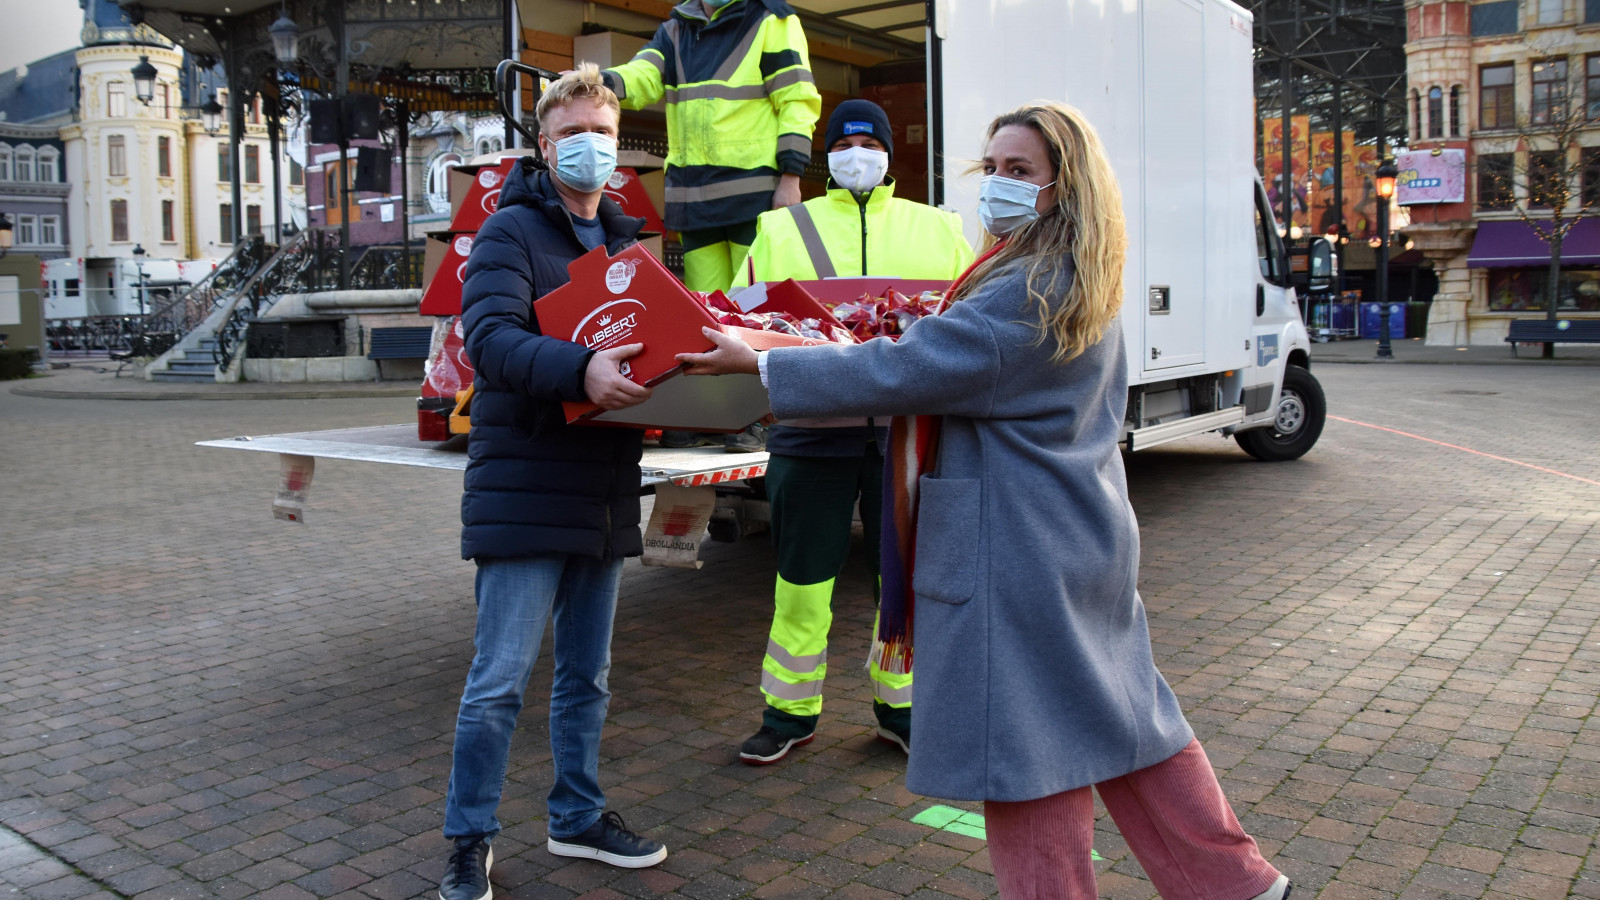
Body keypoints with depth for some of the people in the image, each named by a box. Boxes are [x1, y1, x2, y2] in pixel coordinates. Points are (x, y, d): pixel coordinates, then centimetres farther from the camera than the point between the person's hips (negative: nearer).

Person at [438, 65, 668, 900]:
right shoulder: (512, 230, -6)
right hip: (524, 492, -7)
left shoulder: (624, 239, 17)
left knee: (586, 675, 17)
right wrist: (579, 369, -37)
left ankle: (578, 816, 32)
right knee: (499, 681, -1)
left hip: (603, 492, 7)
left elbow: (645, 336, 18)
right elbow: (489, 336, -21)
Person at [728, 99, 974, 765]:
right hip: (813, 427, -1)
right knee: (803, 578, 6)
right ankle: (790, 712, 21)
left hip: (908, 428, 1)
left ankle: (901, 707, 26)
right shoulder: (783, 229, 12)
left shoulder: (936, 229, 15)